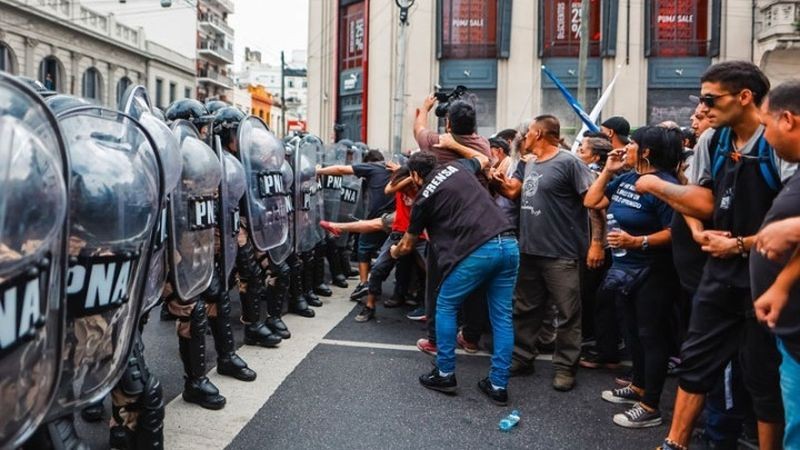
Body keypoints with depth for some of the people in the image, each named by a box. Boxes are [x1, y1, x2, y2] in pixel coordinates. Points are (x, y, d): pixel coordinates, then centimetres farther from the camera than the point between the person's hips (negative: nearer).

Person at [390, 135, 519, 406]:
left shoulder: (423, 198, 7)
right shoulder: (458, 167, 18)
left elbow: (408, 245, 20)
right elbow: (483, 160, 44)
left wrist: (395, 252, 42)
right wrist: (454, 145, 49)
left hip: (477, 251, -6)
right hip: (508, 244, 6)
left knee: (446, 307, 14)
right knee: (502, 315, 11)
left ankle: (445, 374, 19)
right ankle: (498, 385, 15)